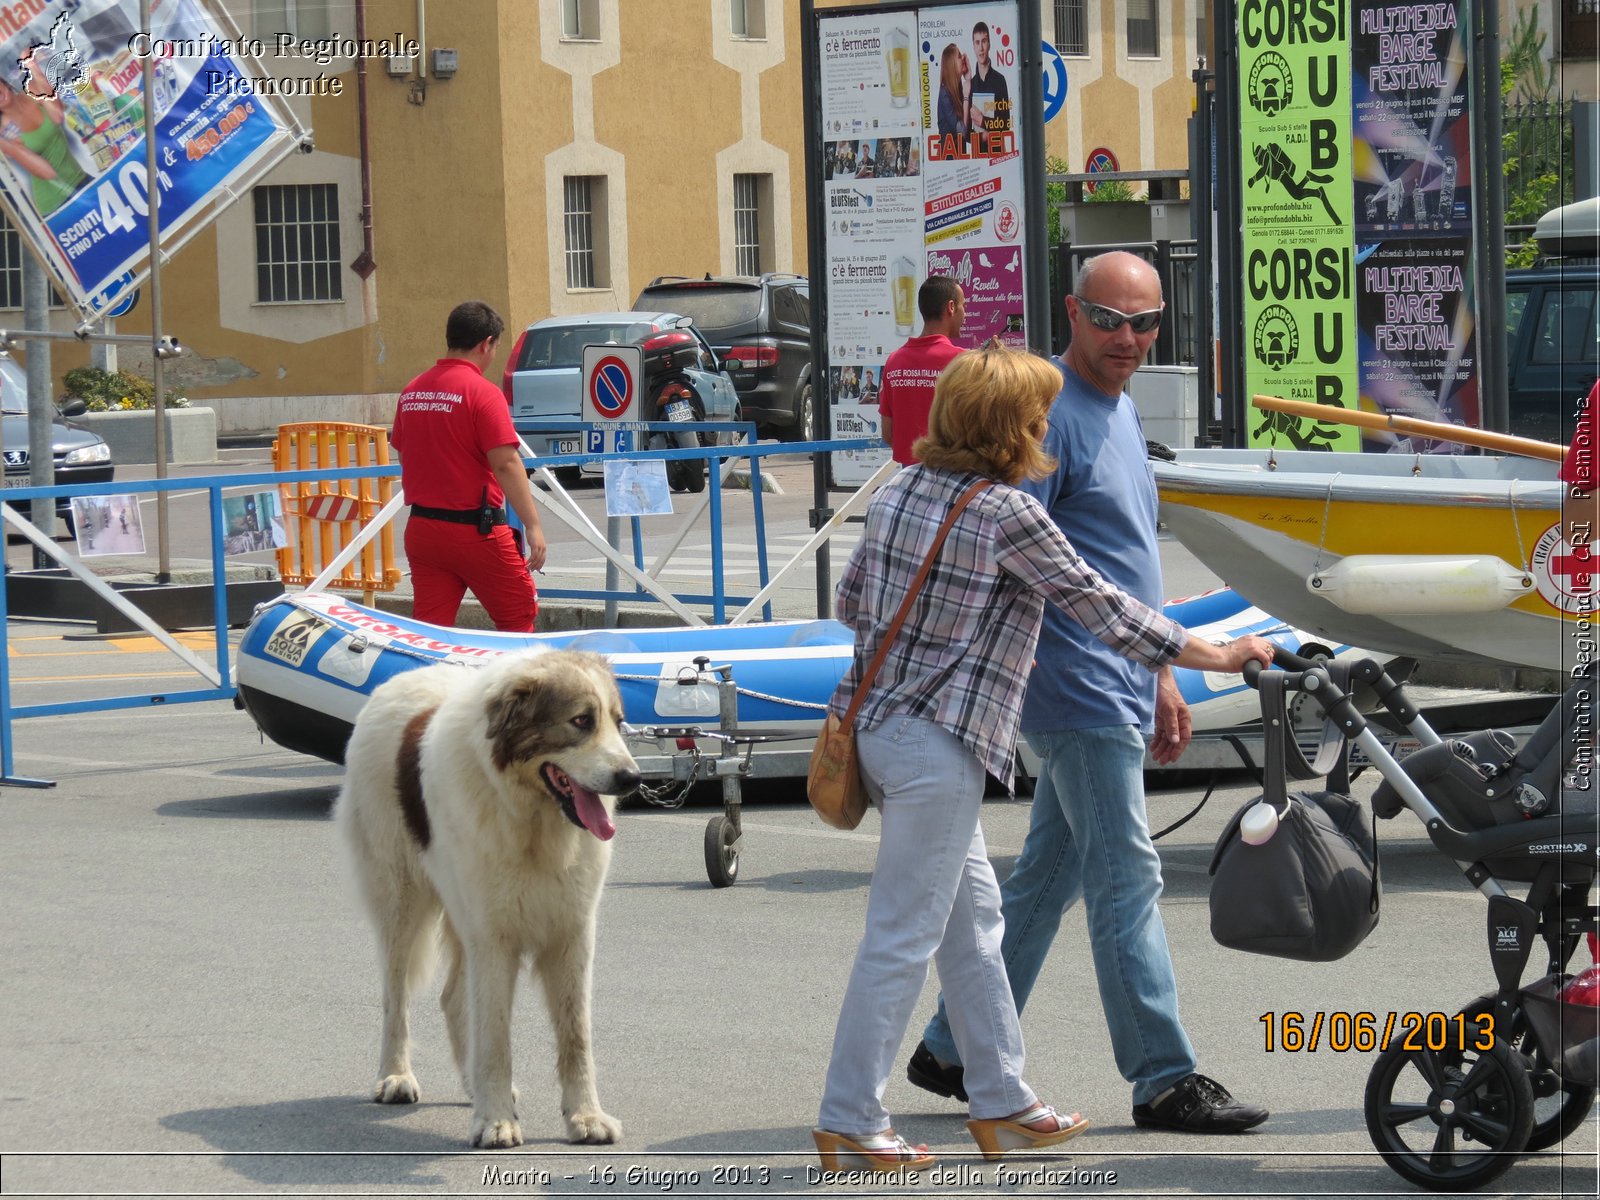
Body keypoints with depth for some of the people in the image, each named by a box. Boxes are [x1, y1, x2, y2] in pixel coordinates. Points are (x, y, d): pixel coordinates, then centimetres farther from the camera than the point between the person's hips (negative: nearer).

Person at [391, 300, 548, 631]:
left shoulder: (411, 391, 7)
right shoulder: (482, 392, -13)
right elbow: (505, 464, -19)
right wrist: (533, 525, -16)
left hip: (421, 527, 6)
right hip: (475, 529, -6)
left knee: (429, 627, 6)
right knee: (518, 616, 9)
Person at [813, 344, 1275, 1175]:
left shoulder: (900, 490, 7)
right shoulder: (1008, 514, -15)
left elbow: (851, 601, 16)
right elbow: (1099, 607, -9)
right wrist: (1213, 656, 0)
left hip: (876, 722, 9)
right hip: (940, 740, -9)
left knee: (971, 914, 16)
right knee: (904, 934, -3)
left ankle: (1002, 1104, 23)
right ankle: (850, 1126, 1)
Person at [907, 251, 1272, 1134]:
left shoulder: (1118, 409, 17)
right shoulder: (1051, 413, -13)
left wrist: (1162, 678, 24)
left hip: (1119, 689, 9)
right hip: (1078, 691, -9)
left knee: (1047, 877, 13)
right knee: (1126, 879, -6)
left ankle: (955, 1049, 20)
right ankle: (1164, 1080, -2)